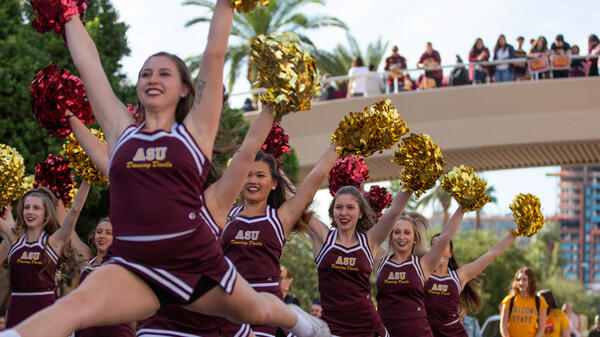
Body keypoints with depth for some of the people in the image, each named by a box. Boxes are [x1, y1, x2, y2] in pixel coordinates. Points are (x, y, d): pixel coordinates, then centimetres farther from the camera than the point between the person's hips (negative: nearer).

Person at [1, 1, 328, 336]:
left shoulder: (195, 130, 3)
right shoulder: (122, 131, 9)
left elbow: (215, 53, 1)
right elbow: (87, 61, 14)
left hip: (198, 264, 0)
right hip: (132, 269, 0)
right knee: (72, 307, -30)